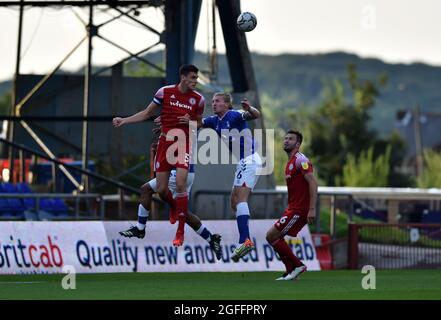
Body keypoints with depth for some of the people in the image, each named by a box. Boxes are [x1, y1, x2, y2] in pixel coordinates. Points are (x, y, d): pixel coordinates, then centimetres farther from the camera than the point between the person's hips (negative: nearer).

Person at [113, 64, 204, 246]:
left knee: (180, 184, -18)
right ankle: (175, 208, 37)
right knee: (161, 189, 0)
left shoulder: (198, 99, -1)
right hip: (165, 143, 1)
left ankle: (180, 231, -11)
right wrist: (124, 121, 0)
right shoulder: (165, 92, -2)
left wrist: (190, 122, -10)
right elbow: (146, 114, 8)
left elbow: (199, 122, 14)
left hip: (183, 144, -1)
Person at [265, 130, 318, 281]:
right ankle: (291, 272, 12)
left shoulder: (300, 160, -12)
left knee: (271, 236, -11)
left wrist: (312, 209, -27)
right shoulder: (290, 162, 19)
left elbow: (313, 183, -21)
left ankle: (297, 265, -5)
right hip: (293, 208, 10)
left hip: (298, 210, -10)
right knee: (275, 237, 11)